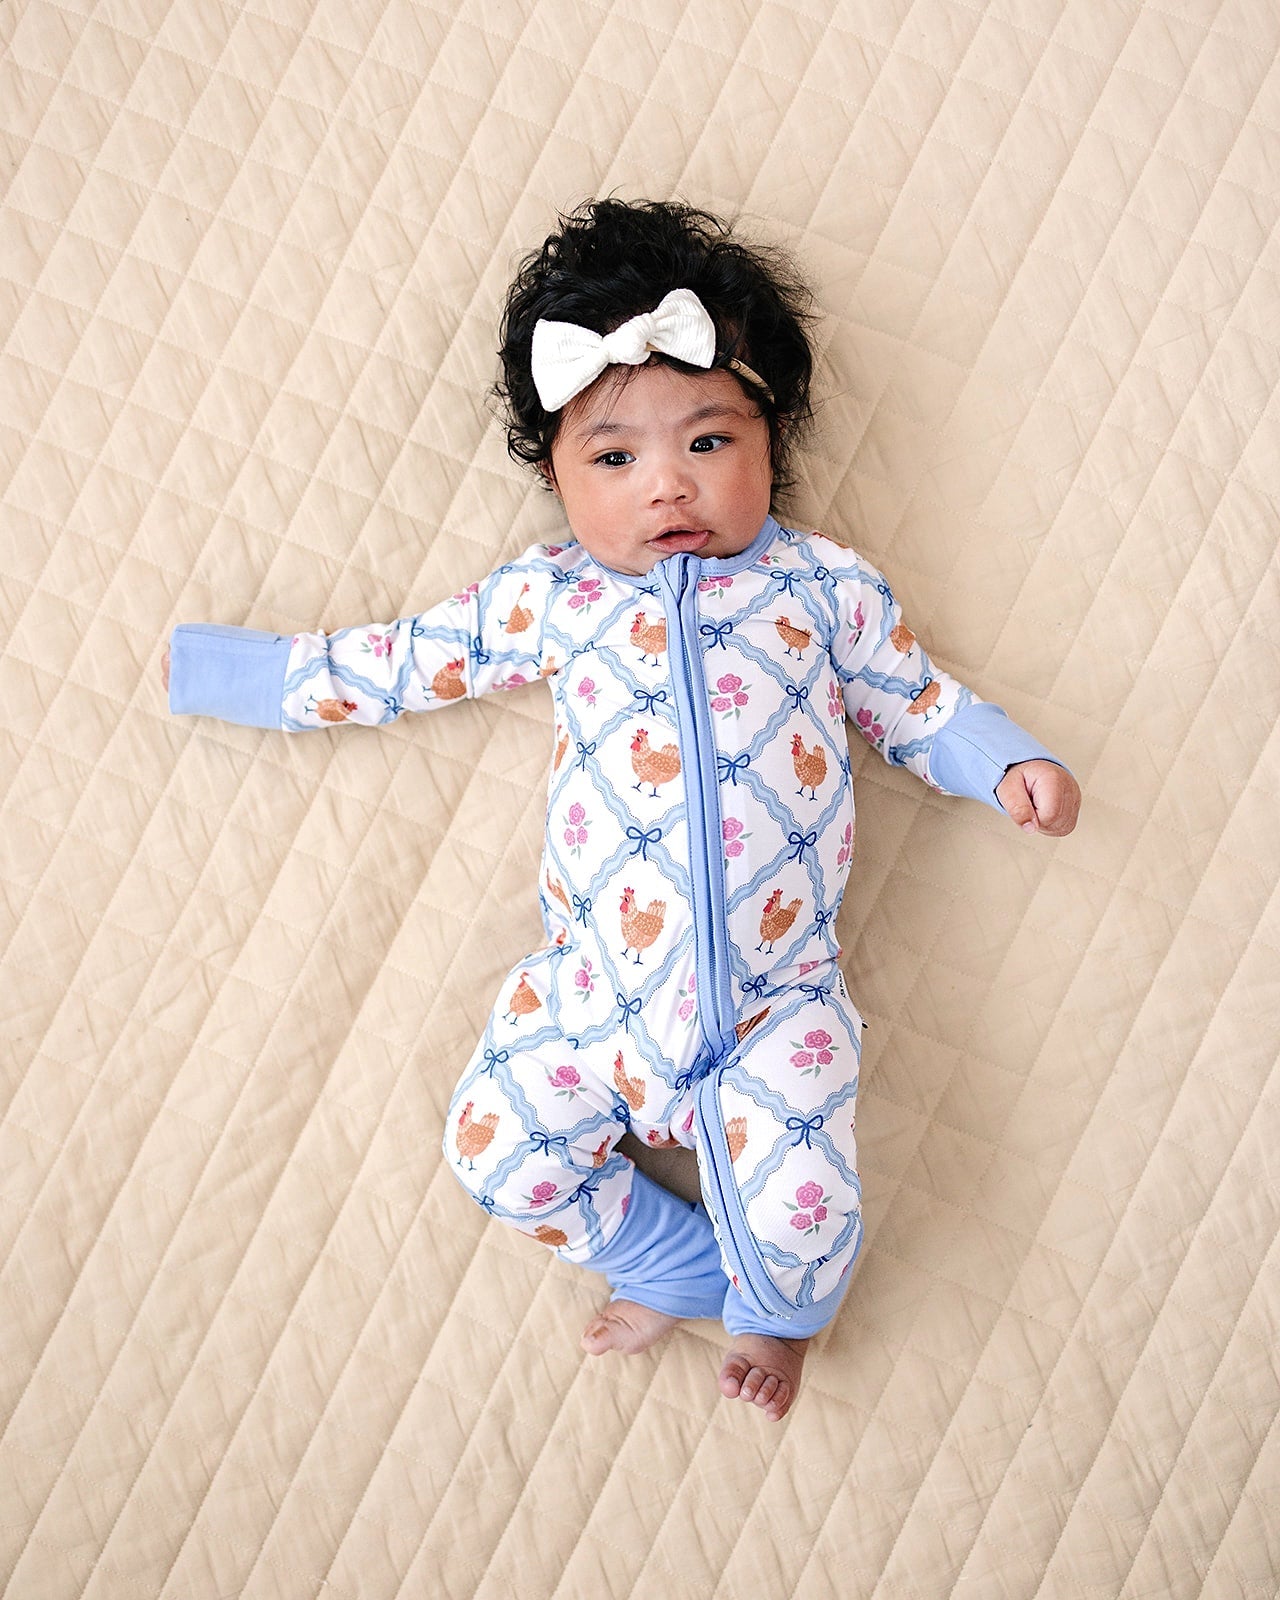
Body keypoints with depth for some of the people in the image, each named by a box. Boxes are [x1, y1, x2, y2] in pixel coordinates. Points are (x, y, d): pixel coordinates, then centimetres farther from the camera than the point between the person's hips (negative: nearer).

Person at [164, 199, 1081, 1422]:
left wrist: (1011, 765, -1)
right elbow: (395, 664, 13)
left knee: (799, 1209, -12)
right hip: (597, 990, 2)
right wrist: (204, 668, 16)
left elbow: (915, 703, 17)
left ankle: (775, 1307, 27)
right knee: (494, 1149, -4)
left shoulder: (823, 586, 7)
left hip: (772, 1001, -2)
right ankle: (681, 1266, 21)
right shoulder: (551, 600, 7)